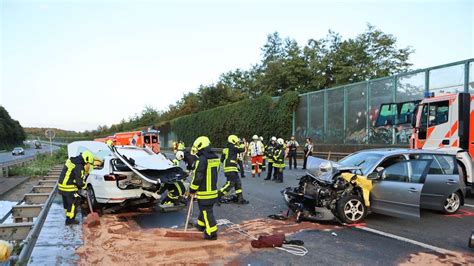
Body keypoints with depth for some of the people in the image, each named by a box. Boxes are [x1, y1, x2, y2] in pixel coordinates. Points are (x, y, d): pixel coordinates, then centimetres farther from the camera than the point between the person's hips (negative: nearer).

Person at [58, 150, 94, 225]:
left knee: (67, 202, 20)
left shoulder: (71, 161, 8)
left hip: (62, 185, 9)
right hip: (69, 188, -9)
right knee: (73, 203, 3)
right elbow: (79, 181, -18)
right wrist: (84, 186, 1)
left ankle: (68, 217, 33)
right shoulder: (78, 166, -22)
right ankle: (70, 220, 10)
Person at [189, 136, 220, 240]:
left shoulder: (202, 159, -20)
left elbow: (198, 177, -19)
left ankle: (212, 233, 7)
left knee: (207, 212, 2)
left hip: (204, 192, -8)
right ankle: (201, 225, 42)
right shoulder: (215, 158, 4)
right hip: (213, 190, 8)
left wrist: (192, 189, -6)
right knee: (205, 209, 24)